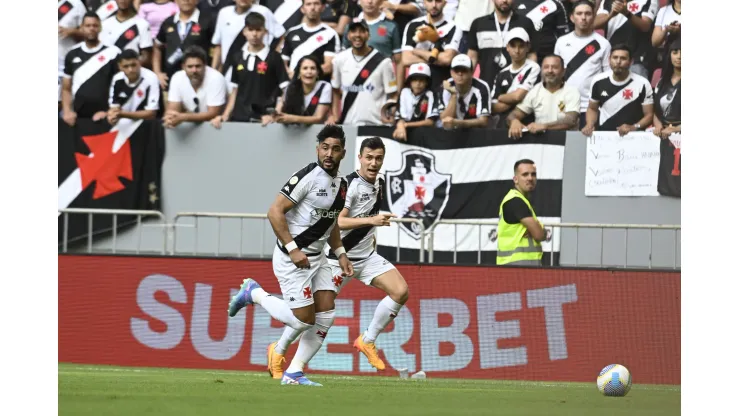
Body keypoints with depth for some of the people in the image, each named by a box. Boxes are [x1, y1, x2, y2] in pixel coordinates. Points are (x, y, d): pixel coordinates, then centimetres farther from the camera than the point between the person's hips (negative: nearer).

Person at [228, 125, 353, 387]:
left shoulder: (341, 185, 9)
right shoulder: (307, 177, -18)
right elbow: (275, 212, -19)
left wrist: (340, 254, 14)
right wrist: (292, 249, -23)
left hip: (316, 257, 8)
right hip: (291, 258, -8)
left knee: (326, 317, -1)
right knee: (303, 320, -10)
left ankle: (293, 373, 8)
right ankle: (254, 293, 12)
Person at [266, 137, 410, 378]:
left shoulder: (380, 183, 5)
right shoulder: (350, 184, -21)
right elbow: (336, 222, -33)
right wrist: (371, 221, -40)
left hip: (366, 256, 7)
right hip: (340, 256, -7)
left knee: (401, 291, -11)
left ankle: (367, 341, 3)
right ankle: (278, 351, 20)